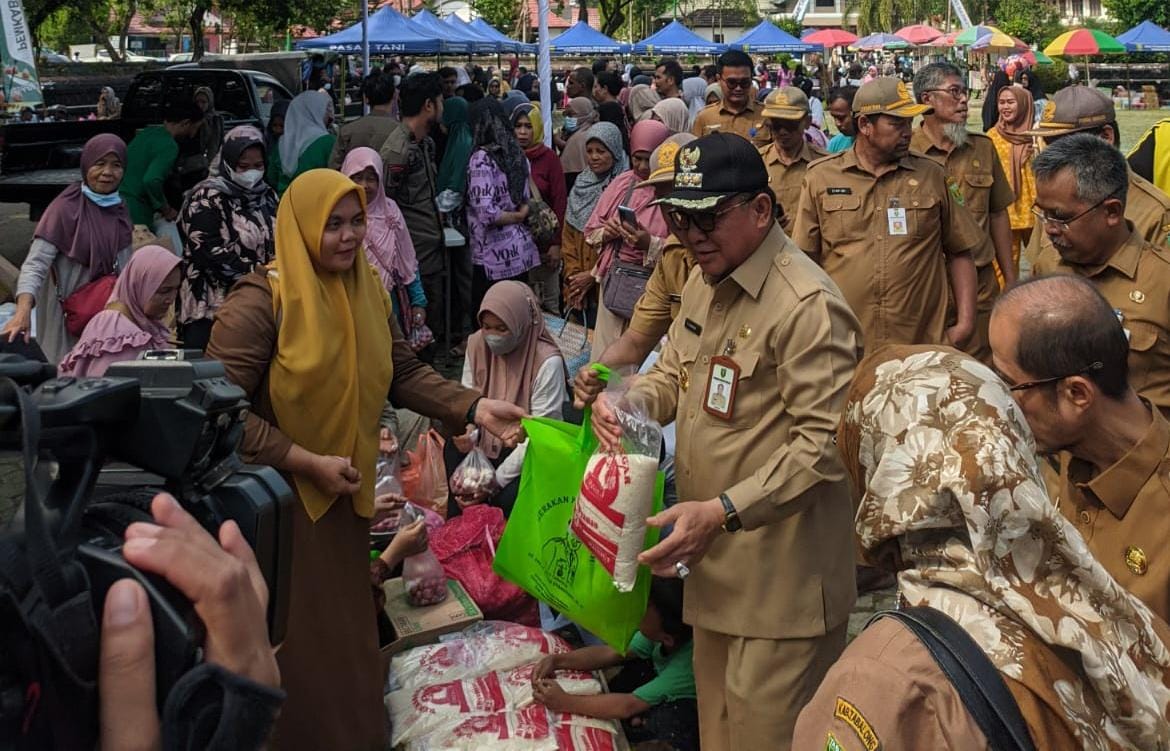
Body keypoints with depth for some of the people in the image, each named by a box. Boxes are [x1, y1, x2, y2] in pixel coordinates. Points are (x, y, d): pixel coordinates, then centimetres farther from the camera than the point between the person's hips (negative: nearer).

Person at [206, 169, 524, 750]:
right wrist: (309, 462, -21)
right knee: (293, 644, 5)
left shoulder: (367, 290, 2)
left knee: (346, 628, 18)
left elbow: (403, 373, 5)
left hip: (346, 494, 6)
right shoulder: (260, 300, -19)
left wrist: (474, 407, -9)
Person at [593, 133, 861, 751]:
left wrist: (725, 511, -27)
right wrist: (629, 401, -3)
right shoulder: (703, 284, 9)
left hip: (780, 578, -8)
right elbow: (674, 374, 20)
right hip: (713, 562, 9)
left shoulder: (808, 306, -20)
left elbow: (824, 444, -23)